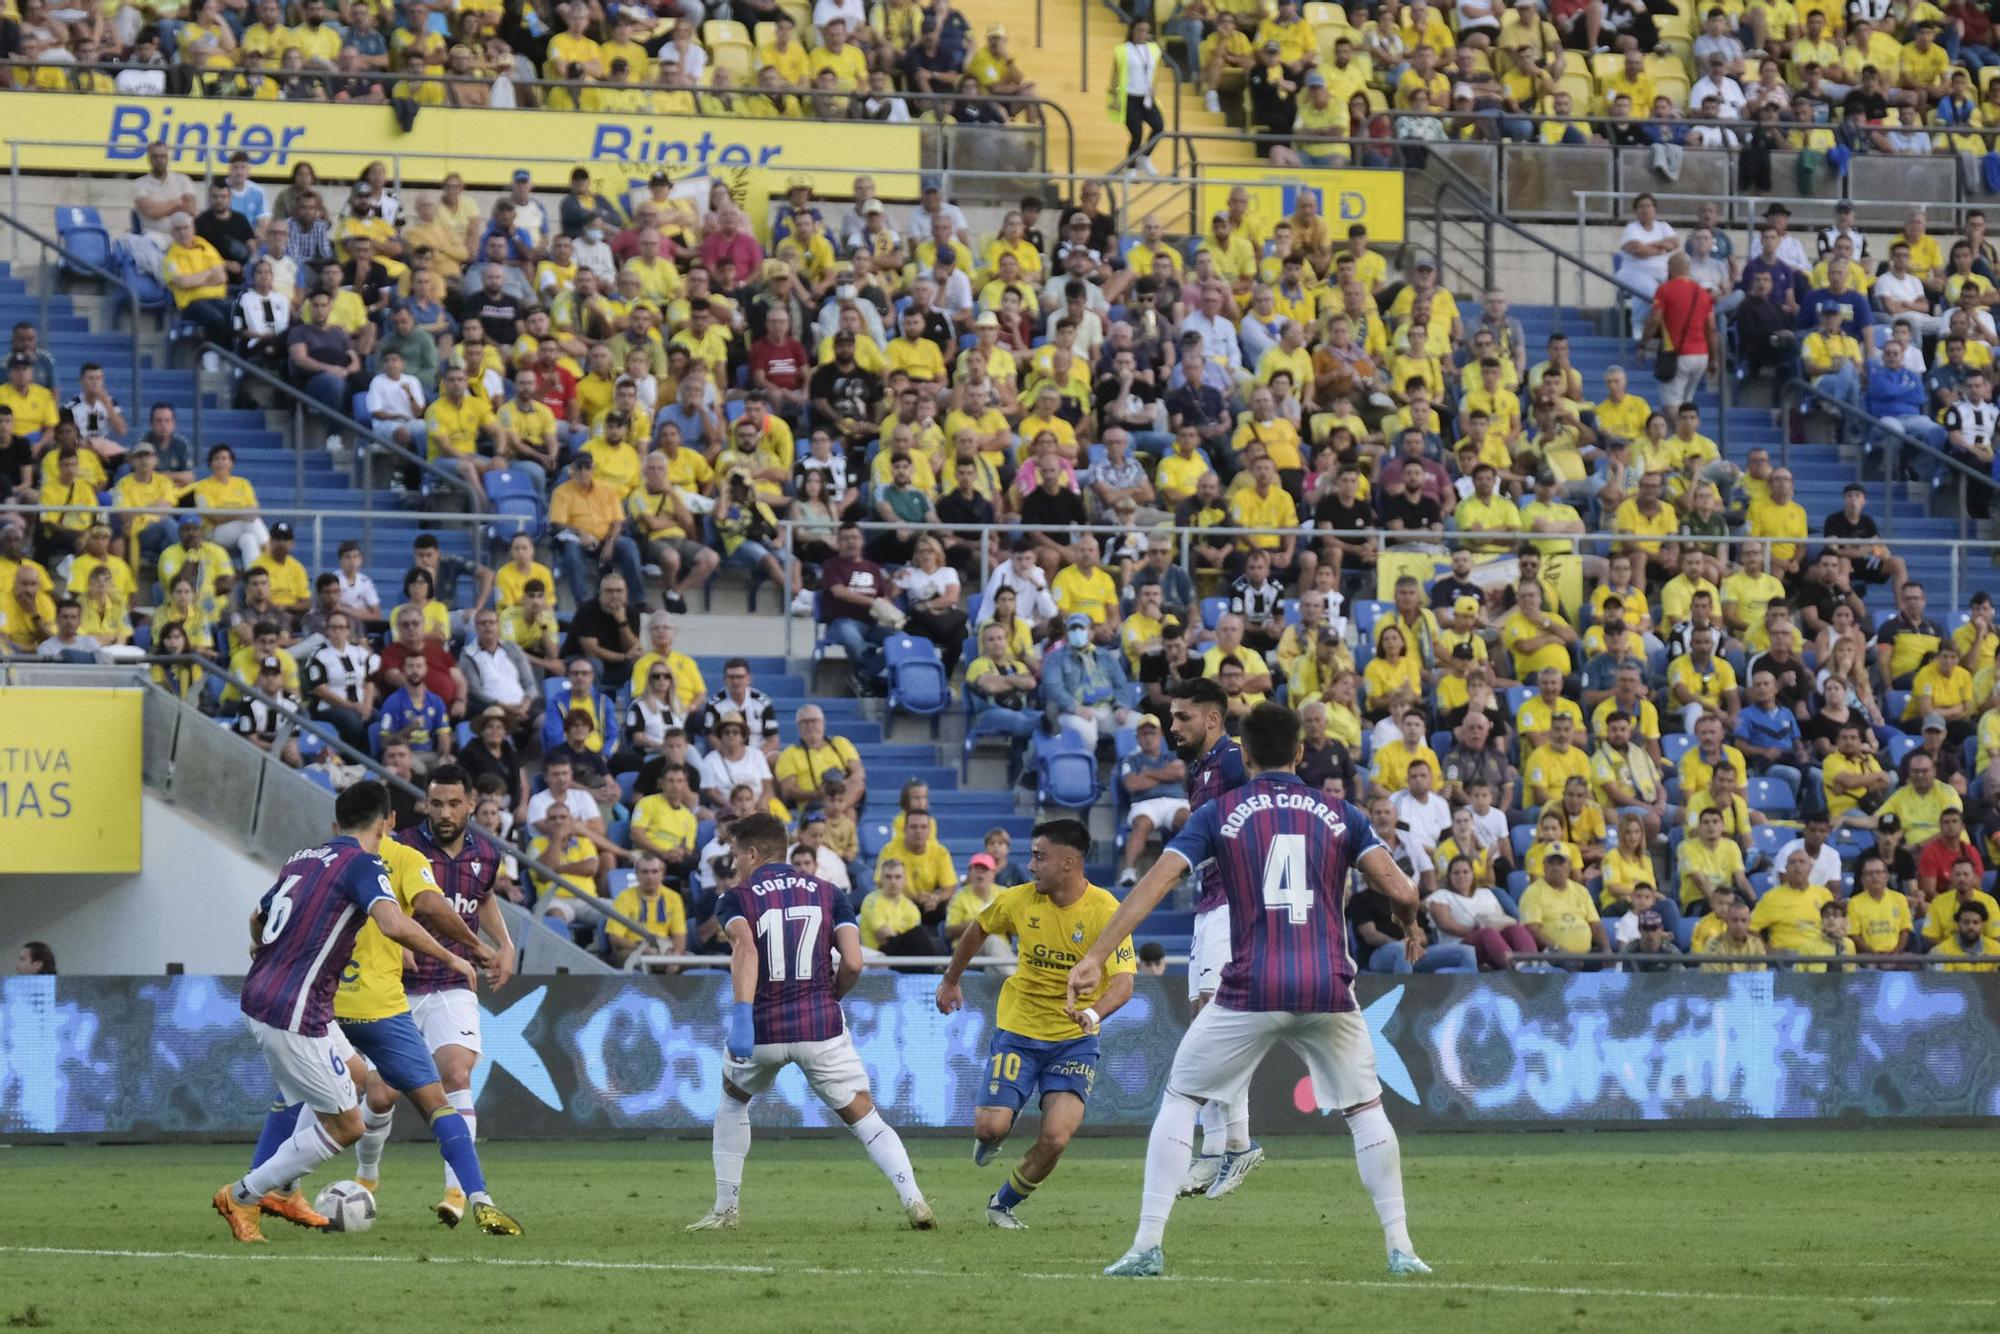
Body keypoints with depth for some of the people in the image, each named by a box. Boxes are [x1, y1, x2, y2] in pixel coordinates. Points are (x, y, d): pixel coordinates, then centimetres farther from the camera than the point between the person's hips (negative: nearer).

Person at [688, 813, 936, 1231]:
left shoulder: (735, 898, 3)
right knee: (864, 1118, 6)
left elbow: (745, 949, -19)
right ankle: (914, 1200, -15)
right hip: (821, 1024, 1)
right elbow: (852, 962, -3)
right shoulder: (826, 893, 10)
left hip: (762, 1027, -1)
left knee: (732, 1101, 28)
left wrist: (741, 1017, -29)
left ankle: (726, 1210, 27)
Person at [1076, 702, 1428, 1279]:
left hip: (1252, 991, -1)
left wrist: (1094, 957, -5)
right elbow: (1401, 891, 0)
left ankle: (1147, 1246, 5)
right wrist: (1409, 919, 24)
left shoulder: (1219, 814, 6)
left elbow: (1154, 884, -3)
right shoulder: (1339, 814, 9)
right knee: (1365, 1108, 19)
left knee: (1179, 1100, 14)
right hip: (1329, 989, 1)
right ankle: (1400, 1248, 10)